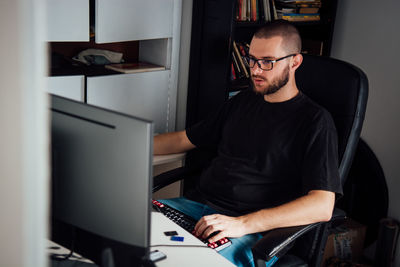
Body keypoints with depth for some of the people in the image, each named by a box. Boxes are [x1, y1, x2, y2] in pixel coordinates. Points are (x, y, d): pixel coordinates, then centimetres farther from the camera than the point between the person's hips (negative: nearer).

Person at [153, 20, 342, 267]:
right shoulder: (242, 102, 18)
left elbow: (322, 207, -16)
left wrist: (243, 223, -26)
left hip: (253, 234, -7)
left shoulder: (316, 121, -4)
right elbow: (184, 139, 27)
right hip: (198, 204, 7)